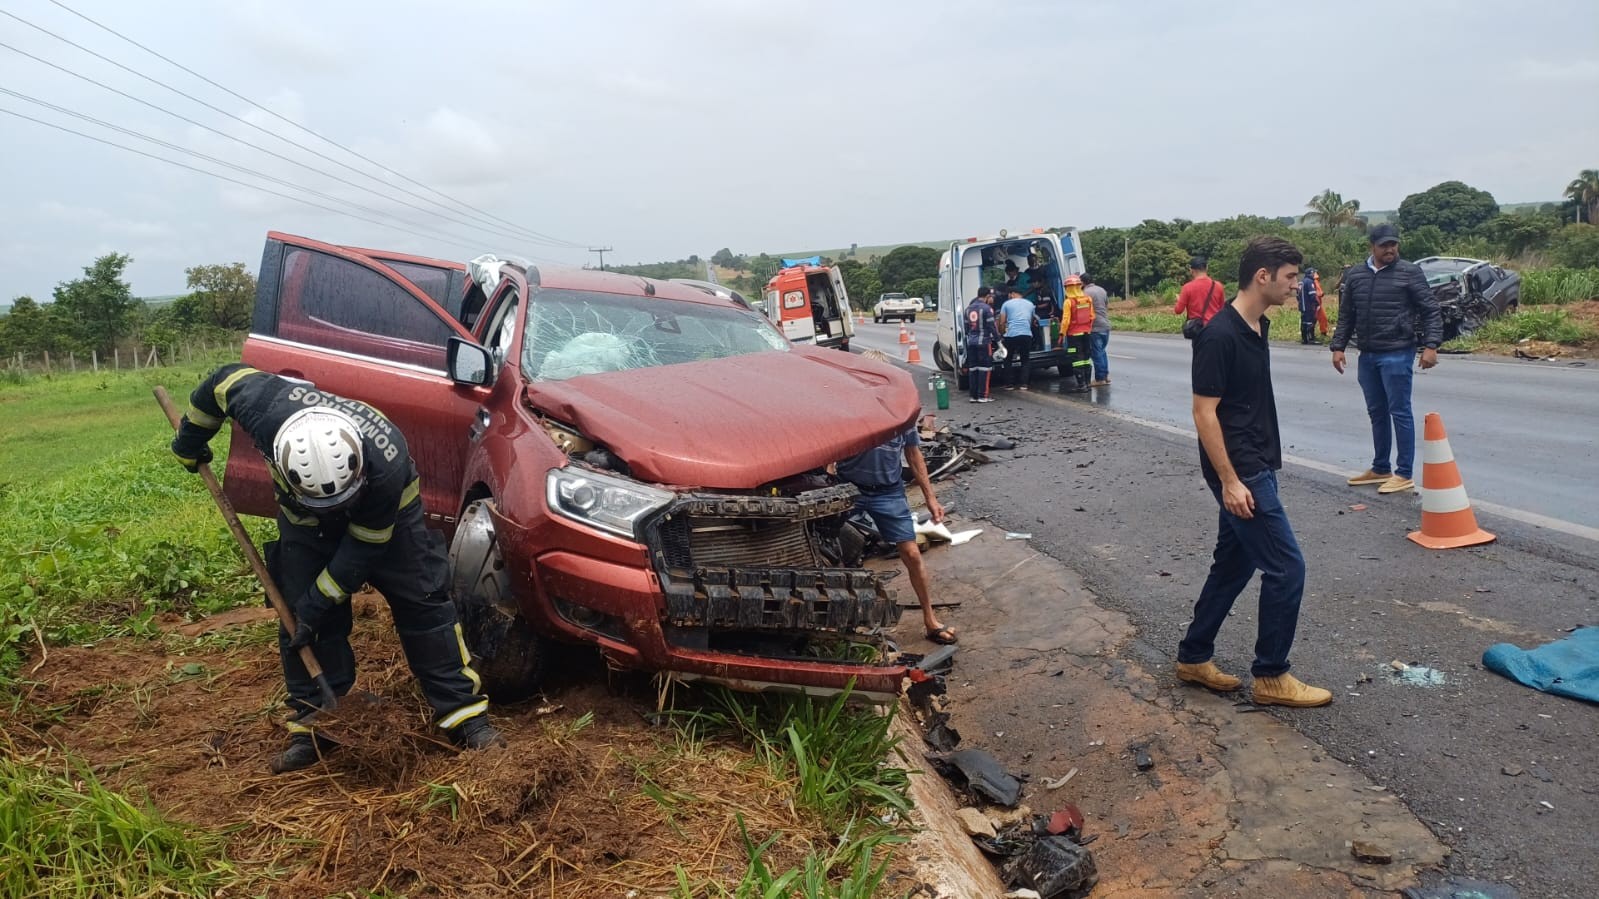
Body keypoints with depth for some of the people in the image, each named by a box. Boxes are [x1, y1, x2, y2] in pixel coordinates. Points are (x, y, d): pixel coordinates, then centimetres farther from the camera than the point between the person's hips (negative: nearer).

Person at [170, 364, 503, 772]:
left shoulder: (385, 466, -43)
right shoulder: (267, 408, -39)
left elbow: (362, 548, -28)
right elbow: (223, 381, -15)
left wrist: (318, 604, -23)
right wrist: (190, 441, 1)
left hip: (386, 513, -3)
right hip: (305, 523, 3)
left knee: (423, 604, -9)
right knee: (300, 616, -4)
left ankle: (465, 713, -2)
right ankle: (314, 726, 9)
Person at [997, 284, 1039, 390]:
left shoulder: (1007, 304, 6)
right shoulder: (1030, 304, 17)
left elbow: (1002, 323, 4)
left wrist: (1001, 334, 19)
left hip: (1011, 335, -2)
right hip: (1027, 334, 2)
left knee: (1008, 360, 12)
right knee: (1025, 359, 14)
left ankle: (1009, 384, 11)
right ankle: (1023, 384, 5)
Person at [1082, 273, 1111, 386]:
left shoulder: (1086, 292, -13)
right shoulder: (1102, 290, 13)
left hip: (1095, 327, -8)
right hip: (1106, 325, 8)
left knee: (1096, 353, -1)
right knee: (1102, 351, 18)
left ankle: (1100, 379, 1)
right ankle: (1106, 375, 19)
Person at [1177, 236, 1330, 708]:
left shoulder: (1258, 327, 9)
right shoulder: (1219, 336, -20)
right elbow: (1204, 412, -20)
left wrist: (1262, 465, 21)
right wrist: (1229, 481, -21)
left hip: (1257, 467, 10)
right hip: (1239, 473, -10)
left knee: (1234, 564, 15)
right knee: (1286, 567, -4)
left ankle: (1193, 657, 26)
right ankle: (1271, 676, 10)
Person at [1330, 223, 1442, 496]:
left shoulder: (1410, 273, -3)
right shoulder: (1354, 275, 9)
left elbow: (1431, 311, -4)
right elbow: (1346, 315, 15)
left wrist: (1430, 345, -13)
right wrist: (1338, 346, 9)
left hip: (1397, 354, -5)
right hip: (1367, 355, 5)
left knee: (1400, 412, -3)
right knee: (1376, 413, 13)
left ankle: (1404, 474, 2)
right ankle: (1380, 468, 24)